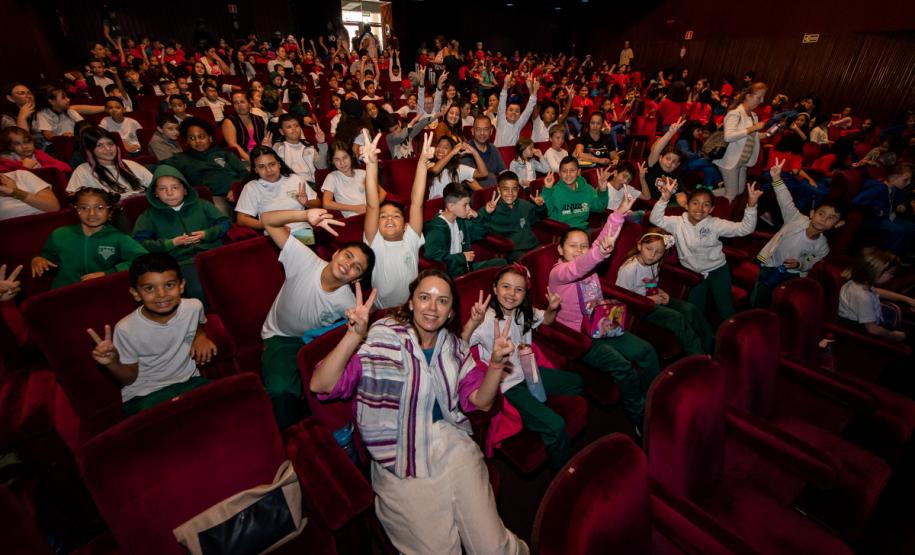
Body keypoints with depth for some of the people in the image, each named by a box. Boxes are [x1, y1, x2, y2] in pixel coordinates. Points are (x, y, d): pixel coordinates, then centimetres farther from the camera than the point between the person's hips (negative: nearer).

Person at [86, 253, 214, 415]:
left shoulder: (194, 307, -11)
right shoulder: (126, 329, -15)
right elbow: (130, 378, -1)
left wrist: (201, 336, -5)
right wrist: (112, 363, -20)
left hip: (189, 381, 3)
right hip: (143, 395, -2)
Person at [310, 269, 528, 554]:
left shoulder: (453, 346, 6)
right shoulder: (382, 337, -10)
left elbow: (479, 402, 6)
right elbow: (320, 386, -18)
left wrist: (496, 364, -11)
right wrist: (354, 335, -32)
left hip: (451, 445, 4)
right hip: (401, 465, -3)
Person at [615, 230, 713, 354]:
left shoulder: (653, 264, 0)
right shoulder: (629, 268, -25)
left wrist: (661, 292, -4)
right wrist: (650, 299, -19)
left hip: (653, 299, 8)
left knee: (690, 309, -6)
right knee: (677, 318, -22)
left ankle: (711, 347, 6)